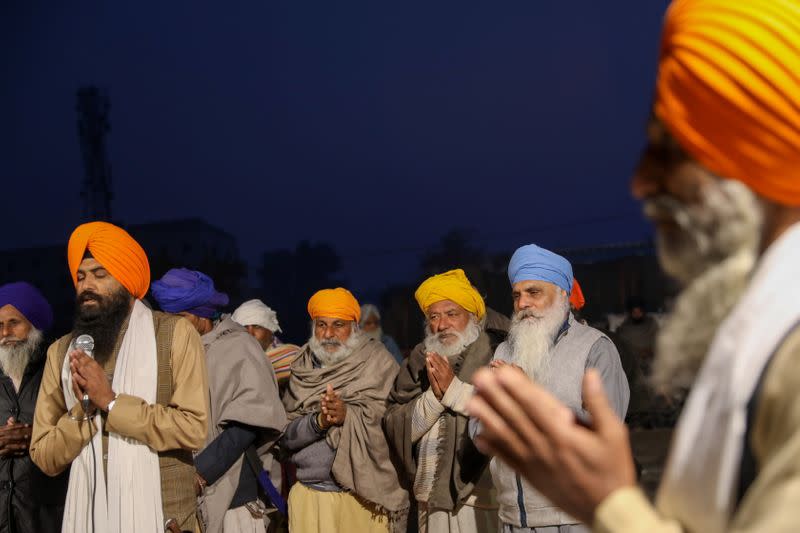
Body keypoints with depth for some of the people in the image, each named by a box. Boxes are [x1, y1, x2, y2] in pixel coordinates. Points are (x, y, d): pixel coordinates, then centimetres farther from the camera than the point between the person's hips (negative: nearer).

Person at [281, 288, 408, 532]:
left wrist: (348, 415, -26)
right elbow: (285, 435, 0)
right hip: (307, 494, 3)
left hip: (363, 494, -2)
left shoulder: (378, 364, -3)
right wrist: (318, 421, -18)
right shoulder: (302, 370, 6)